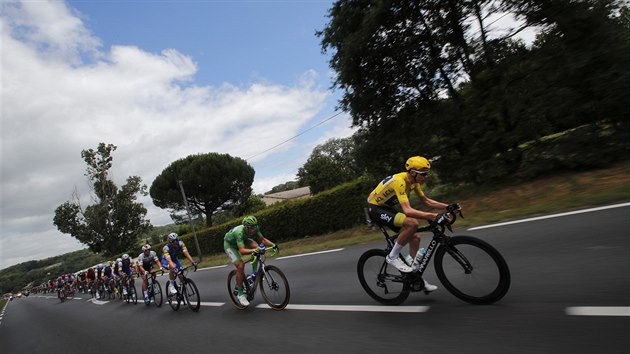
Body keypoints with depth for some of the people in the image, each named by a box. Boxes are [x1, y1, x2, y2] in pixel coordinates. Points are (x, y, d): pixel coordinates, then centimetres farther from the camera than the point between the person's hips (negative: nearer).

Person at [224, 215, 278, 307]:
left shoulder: (254, 228, -25)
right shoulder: (240, 232, -42)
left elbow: (262, 239, -17)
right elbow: (242, 250, -51)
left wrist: (273, 245, -32)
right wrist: (253, 250, -66)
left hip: (243, 240, 6)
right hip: (230, 244, -6)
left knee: (256, 247, -22)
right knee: (240, 266, -21)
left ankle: (254, 273, -5)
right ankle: (240, 294, -5)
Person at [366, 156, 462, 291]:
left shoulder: (414, 181, -2)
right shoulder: (400, 181, -30)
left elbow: (426, 201, 8)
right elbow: (407, 210, -40)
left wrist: (448, 207, -3)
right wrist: (433, 216, -45)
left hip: (387, 208, 9)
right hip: (375, 209, -9)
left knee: (415, 237, 2)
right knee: (412, 223, -29)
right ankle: (393, 256, -12)